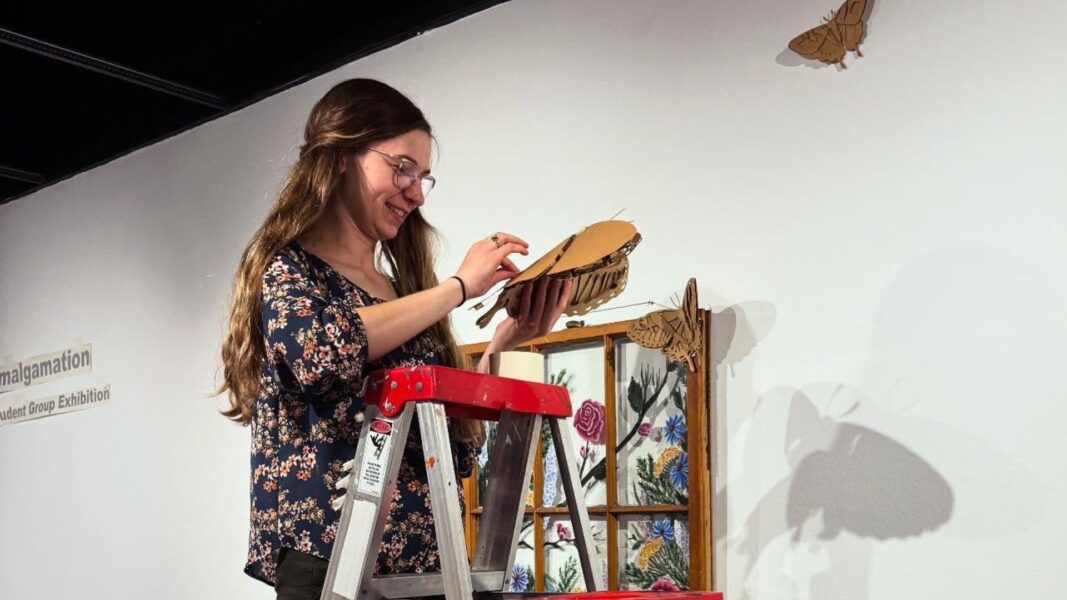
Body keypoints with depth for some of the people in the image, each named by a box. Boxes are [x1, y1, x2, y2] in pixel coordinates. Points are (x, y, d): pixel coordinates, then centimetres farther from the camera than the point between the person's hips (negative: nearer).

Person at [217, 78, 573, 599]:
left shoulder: (401, 291, 15)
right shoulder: (287, 269, -1)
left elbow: (456, 452, 13)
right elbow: (322, 350, -25)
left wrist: (500, 346, 3)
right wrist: (459, 286, -15)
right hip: (329, 557, -6)